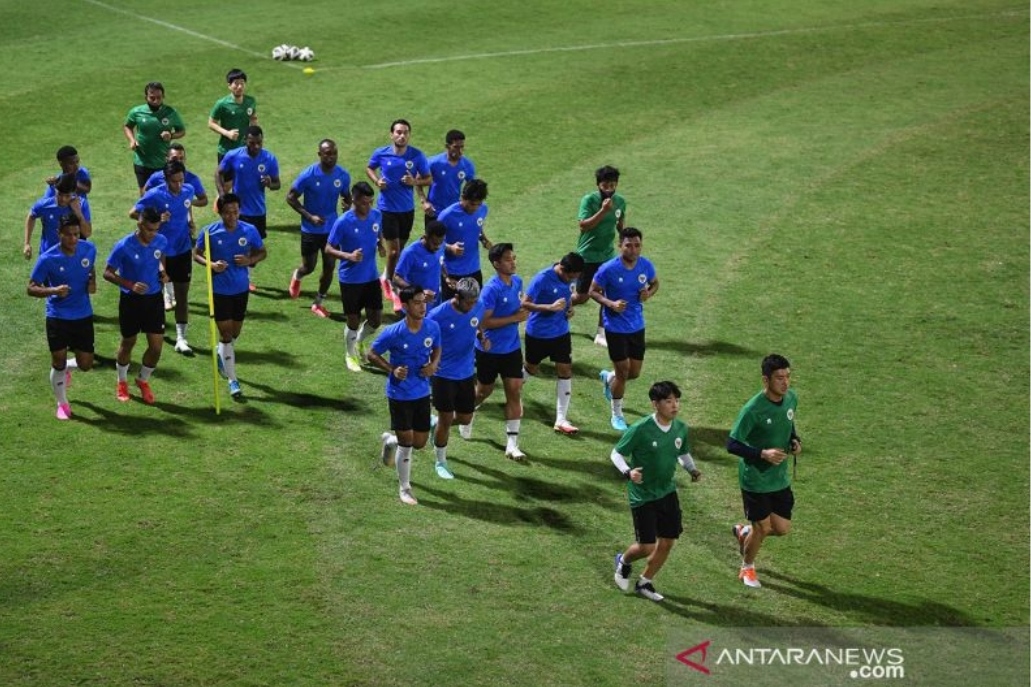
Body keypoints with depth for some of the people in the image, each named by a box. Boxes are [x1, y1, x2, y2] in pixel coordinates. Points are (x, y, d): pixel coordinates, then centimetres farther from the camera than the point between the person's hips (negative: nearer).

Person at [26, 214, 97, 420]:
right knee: (58, 362, 1)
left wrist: (92, 283, -5)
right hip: (58, 316, -3)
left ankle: (66, 368, 41)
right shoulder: (48, 259, -18)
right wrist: (53, 290, -30)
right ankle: (62, 404, 24)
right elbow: (31, 288, -12)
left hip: (83, 315, 3)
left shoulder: (89, 249, -7)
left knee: (85, 364, 5)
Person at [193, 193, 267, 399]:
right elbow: (196, 254, 0)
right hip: (219, 291, -3)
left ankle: (222, 354, 50)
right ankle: (232, 380, 3)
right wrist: (211, 264, -20)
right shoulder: (210, 232, -11)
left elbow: (262, 252, 7)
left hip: (241, 289, 3)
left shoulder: (250, 231, -7)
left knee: (235, 332, 17)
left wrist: (250, 260, -15)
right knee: (226, 334, -3)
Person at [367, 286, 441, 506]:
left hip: (422, 393, 5)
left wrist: (433, 364, -10)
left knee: (420, 443, 11)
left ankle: (389, 440, 44)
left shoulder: (432, 327, -8)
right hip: (400, 395, -5)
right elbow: (372, 354, -8)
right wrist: (392, 370, -22)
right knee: (406, 443, 0)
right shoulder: (393, 333, -20)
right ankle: (404, 489, 19)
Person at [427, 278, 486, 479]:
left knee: (465, 419, 12)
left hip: (467, 373, 5)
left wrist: (482, 338, -10)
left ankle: (436, 425, 44)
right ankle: (440, 462, 23)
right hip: (444, 375, -5)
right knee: (446, 420, 2)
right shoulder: (438, 315, -23)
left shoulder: (478, 308, -9)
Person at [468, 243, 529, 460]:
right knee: (484, 391, 14)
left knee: (514, 392, -2)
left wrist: (524, 310, -4)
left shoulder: (517, 281, 0)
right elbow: (483, 322, -25)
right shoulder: (491, 289, -23)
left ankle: (512, 444, 1)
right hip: (489, 350, -5)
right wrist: (515, 317, -25)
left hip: (512, 348, 5)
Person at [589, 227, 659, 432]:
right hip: (616, 328, -5)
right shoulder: (608, 269, -19)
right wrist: (611, 304, -25)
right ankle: (617, 415, 22)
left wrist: (648, 293, -12)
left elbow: (655, 283, 12)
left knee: (634, 373, 10)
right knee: (623, 372, -1)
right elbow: (593, 291, -8)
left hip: (637, 326, 5)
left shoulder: (646, 265, -7)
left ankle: (608, 377, 46)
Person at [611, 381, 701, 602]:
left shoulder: (681, 428, -3)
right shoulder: (640, 429, -21)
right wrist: (627, 472, -30)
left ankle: (644, 583, 29)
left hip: (668, 493, 6)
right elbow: (616, 453, -12)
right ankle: (624, 561, 31)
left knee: (667, 542, 7)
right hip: (643, 495, -6)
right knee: (647, 546, -4)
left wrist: (692, 469, -4)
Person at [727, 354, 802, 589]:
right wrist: (763, 454, -32)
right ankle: (747, 569, 33)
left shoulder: (791, 398, -5)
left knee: (782, 529, 9)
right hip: (755, 479, -6)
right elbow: (732, 444, -22)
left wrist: (794, 440, -5)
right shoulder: (753, 409, -26)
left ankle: (744, 532, 40)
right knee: (762, 528, 4)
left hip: (780, 478, 6)